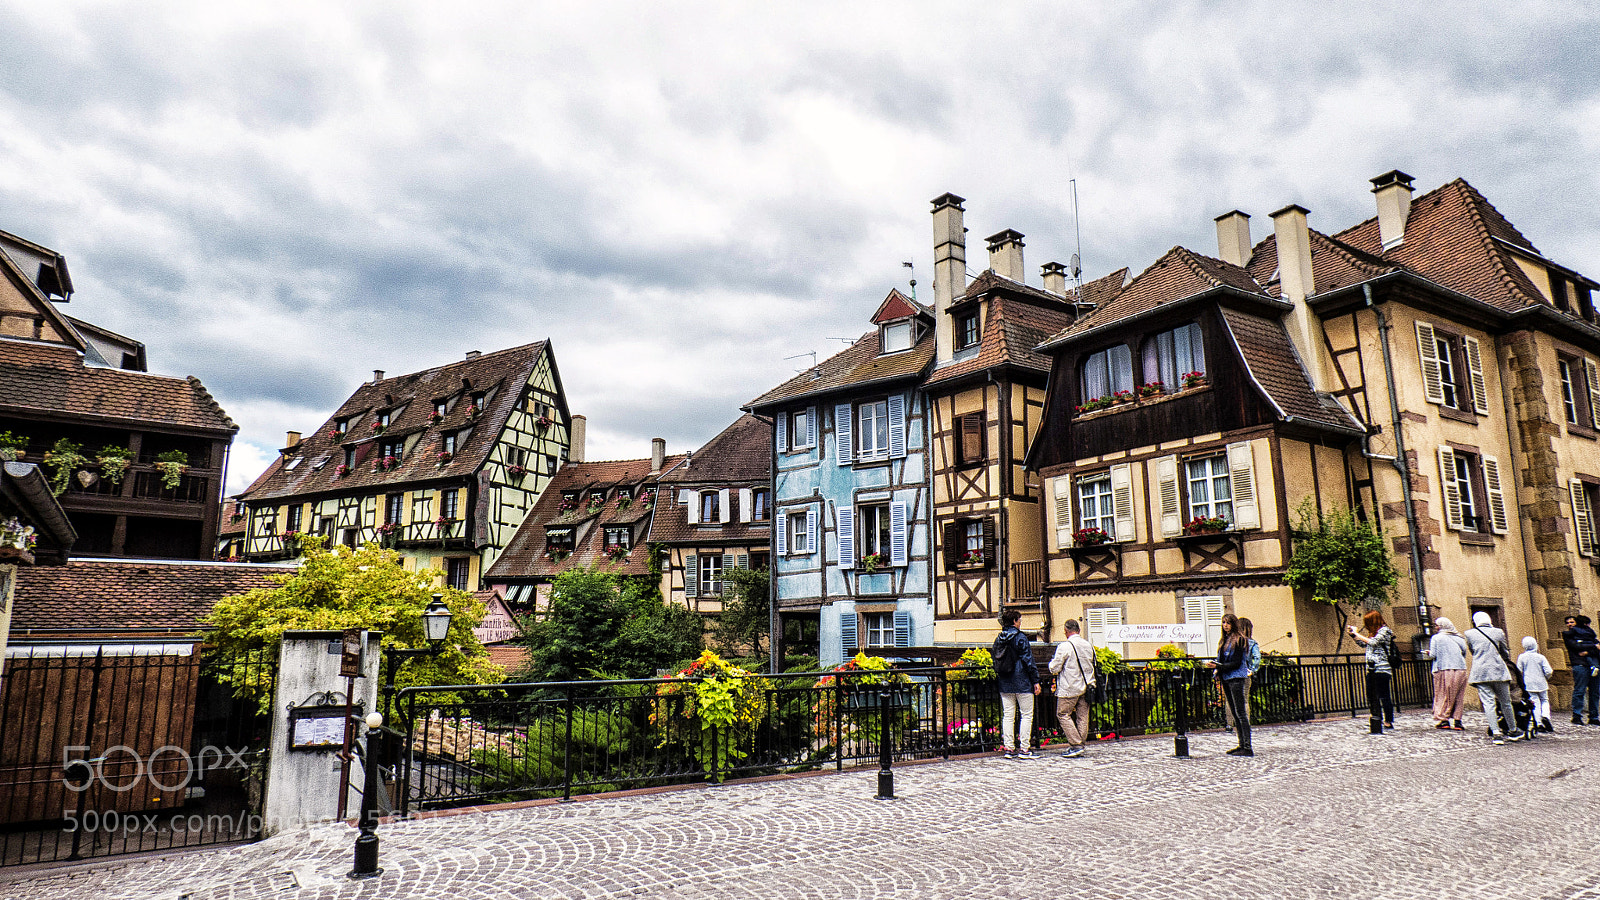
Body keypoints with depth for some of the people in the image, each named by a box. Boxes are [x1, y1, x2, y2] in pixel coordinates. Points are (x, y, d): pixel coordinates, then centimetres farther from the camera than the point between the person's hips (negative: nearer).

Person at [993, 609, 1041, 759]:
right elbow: (1028, 660, -12)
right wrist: (1036, 681, -8)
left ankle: (1009, 748, 8)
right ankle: (1024, 749, -1)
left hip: (1005, 685, 6)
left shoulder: (998, 639, 9)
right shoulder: (1020, 637, -11)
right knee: (1027, 715, 1)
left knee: (1008, 716, 7)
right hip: (1022, 683, -6)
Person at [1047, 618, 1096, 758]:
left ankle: (1076, 745, -4)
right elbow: (1091, 667, 17)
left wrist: (1052, 662, 9)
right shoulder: (1088, 645, 6)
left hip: (1069, 688, -6)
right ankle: (1080, 746, 12)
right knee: (1082, 716, 9)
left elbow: (1055, 668, -10)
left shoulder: (1064, 646, -14)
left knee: (1063, 714, 3)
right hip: (1085, 688, 6)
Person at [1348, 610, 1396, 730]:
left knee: (1384, 696, -5)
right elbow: (1364, 644, 28)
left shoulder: (1384, 630, -9)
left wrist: (1357, 634, -17)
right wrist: (1353, 635, 18)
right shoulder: (1374, 632, 16)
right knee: (1371, 695, 11)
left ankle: (1389, 722, 1)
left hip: (1382, 669, -9)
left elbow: (1373, 642, -22)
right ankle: (1376, 720, 19)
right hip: (1371, 669, 9)